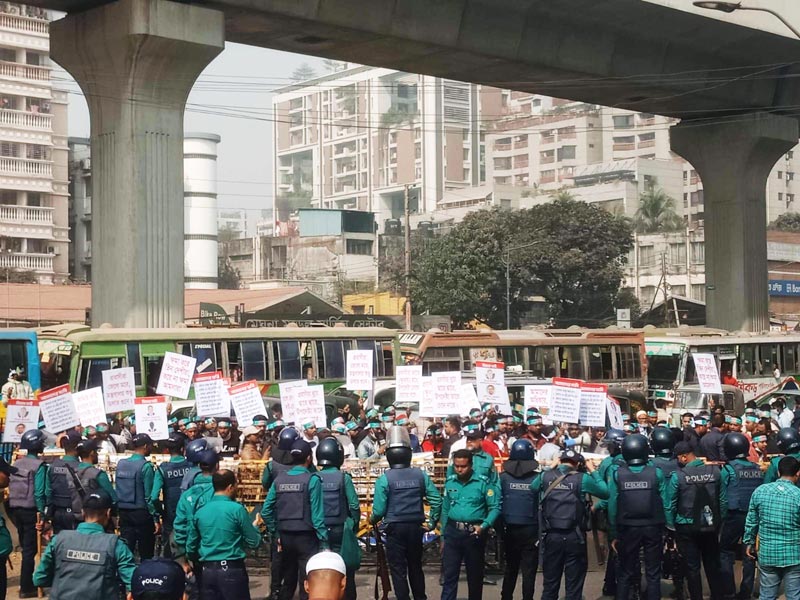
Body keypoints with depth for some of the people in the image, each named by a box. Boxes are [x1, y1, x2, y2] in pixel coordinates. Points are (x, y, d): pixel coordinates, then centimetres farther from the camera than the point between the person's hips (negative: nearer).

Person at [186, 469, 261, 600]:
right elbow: (254, 542, -4)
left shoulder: (200, 512, 5)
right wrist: (254, 526, 17)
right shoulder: (237, 509, -9)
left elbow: (190, 546, 13)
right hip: (232, 570, -4)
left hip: (207, 571, 4)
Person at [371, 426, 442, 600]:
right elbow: (437, 500, -4)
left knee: (398, 569, 5)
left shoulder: (385, 478, -11)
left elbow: (379, 509, -14)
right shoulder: (420, 474, -1)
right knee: (416, 567, 19)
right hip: (416, 527, 4)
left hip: (395, 528, -4)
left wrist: (373, 521, 8)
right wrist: (432, 522, 9)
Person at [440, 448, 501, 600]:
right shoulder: (449, 482, 5)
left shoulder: (483, 482, -7)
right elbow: (445, 509, 11)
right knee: (449, 574, -1)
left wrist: (484, 526, -20)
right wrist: (443, 535, 11)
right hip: (453, 531, 2)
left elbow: (495, 507, -7)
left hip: (474, 532, -2)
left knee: (475, 575, 10)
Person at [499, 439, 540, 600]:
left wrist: (500, 529, 6)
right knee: (529, 571, 4)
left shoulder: (503, 477, -3)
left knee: (510, 568, 17)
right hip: (531, 530, -3)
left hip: (510, 529, 3)